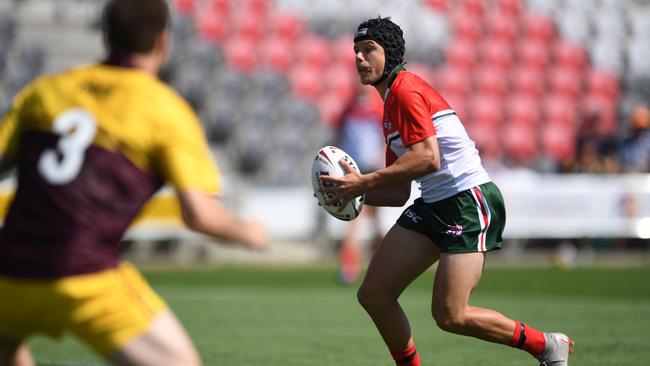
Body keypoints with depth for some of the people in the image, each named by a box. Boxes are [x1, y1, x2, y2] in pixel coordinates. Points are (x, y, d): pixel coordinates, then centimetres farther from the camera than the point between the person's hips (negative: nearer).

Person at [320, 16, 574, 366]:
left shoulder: (405, 90, -9)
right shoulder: (391, 102, 20)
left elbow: (427, 158, -23)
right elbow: (400, 192, 20)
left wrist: (363, 183, -18)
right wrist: (352, 189, 4)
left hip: (469, 201, -10)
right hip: (433, 206, 10)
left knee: (450, 315, -14)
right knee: (373, 295, 0)